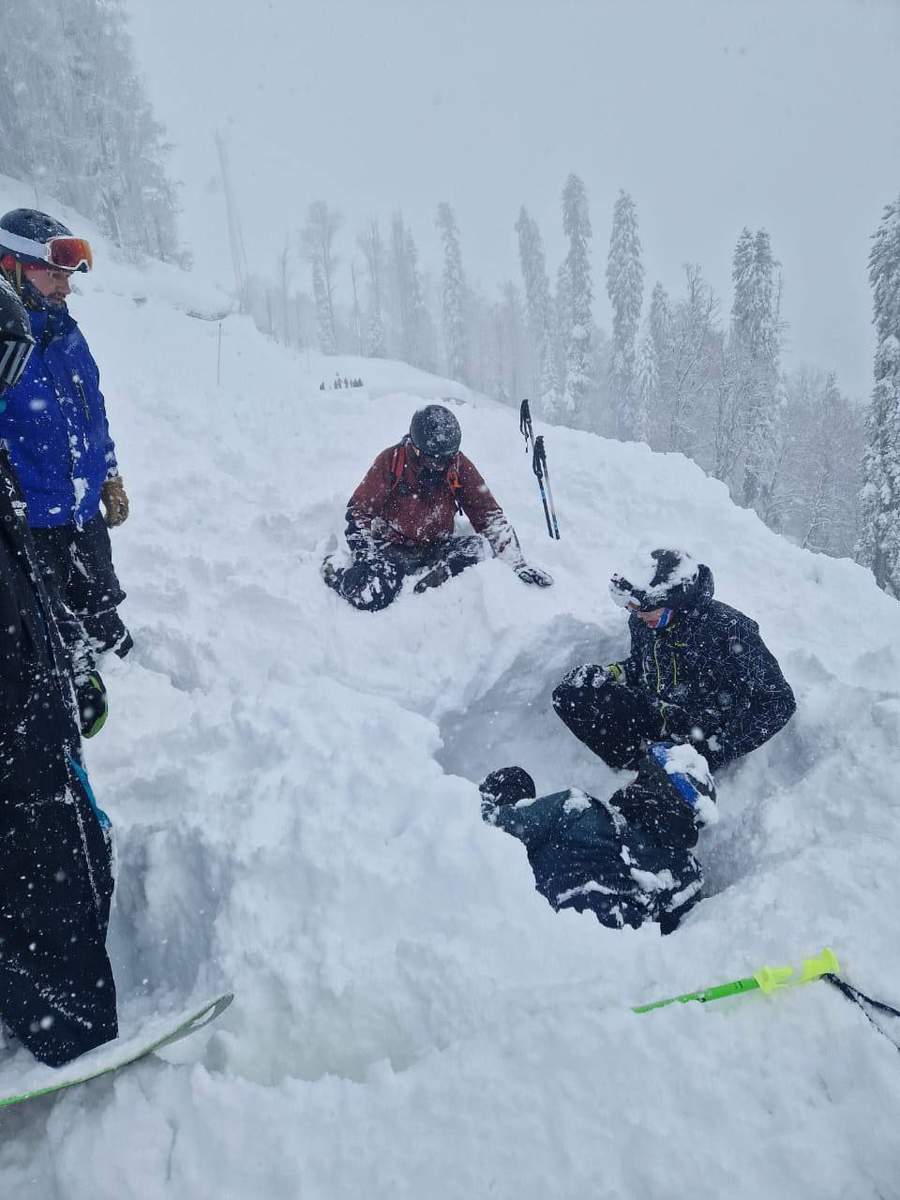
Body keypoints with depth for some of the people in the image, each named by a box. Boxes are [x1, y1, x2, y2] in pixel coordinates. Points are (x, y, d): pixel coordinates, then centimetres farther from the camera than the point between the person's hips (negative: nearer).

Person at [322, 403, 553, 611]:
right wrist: (366, 554, -21)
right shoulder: (391, 461, -14)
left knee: (478, 545, -25)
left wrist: (517, 563, -16)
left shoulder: (458, 465, -7)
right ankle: (333, 569, -2)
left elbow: (489, 515, -6)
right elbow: (359, 510, -7)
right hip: (393, 547, -3)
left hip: (437, 548, 3)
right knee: (372, 597, -30)